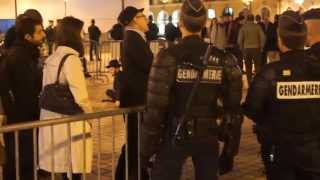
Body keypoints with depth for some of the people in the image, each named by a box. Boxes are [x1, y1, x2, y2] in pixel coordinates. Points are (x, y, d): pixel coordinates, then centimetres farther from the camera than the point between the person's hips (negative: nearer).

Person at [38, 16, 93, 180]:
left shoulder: (50, 59, 10)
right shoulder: (70, 58, -14)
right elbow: (80, 96, -20)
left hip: (52, 120, 8)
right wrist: (89, 113, -3)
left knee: (62, 165, 16)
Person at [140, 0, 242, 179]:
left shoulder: (169, 57, -13)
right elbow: (233, 105, 2)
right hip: (208, 137, 3)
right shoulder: (222, 58, -2)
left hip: (175, 136, -3)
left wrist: (146, 149, -6)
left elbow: (155, 107, -13)